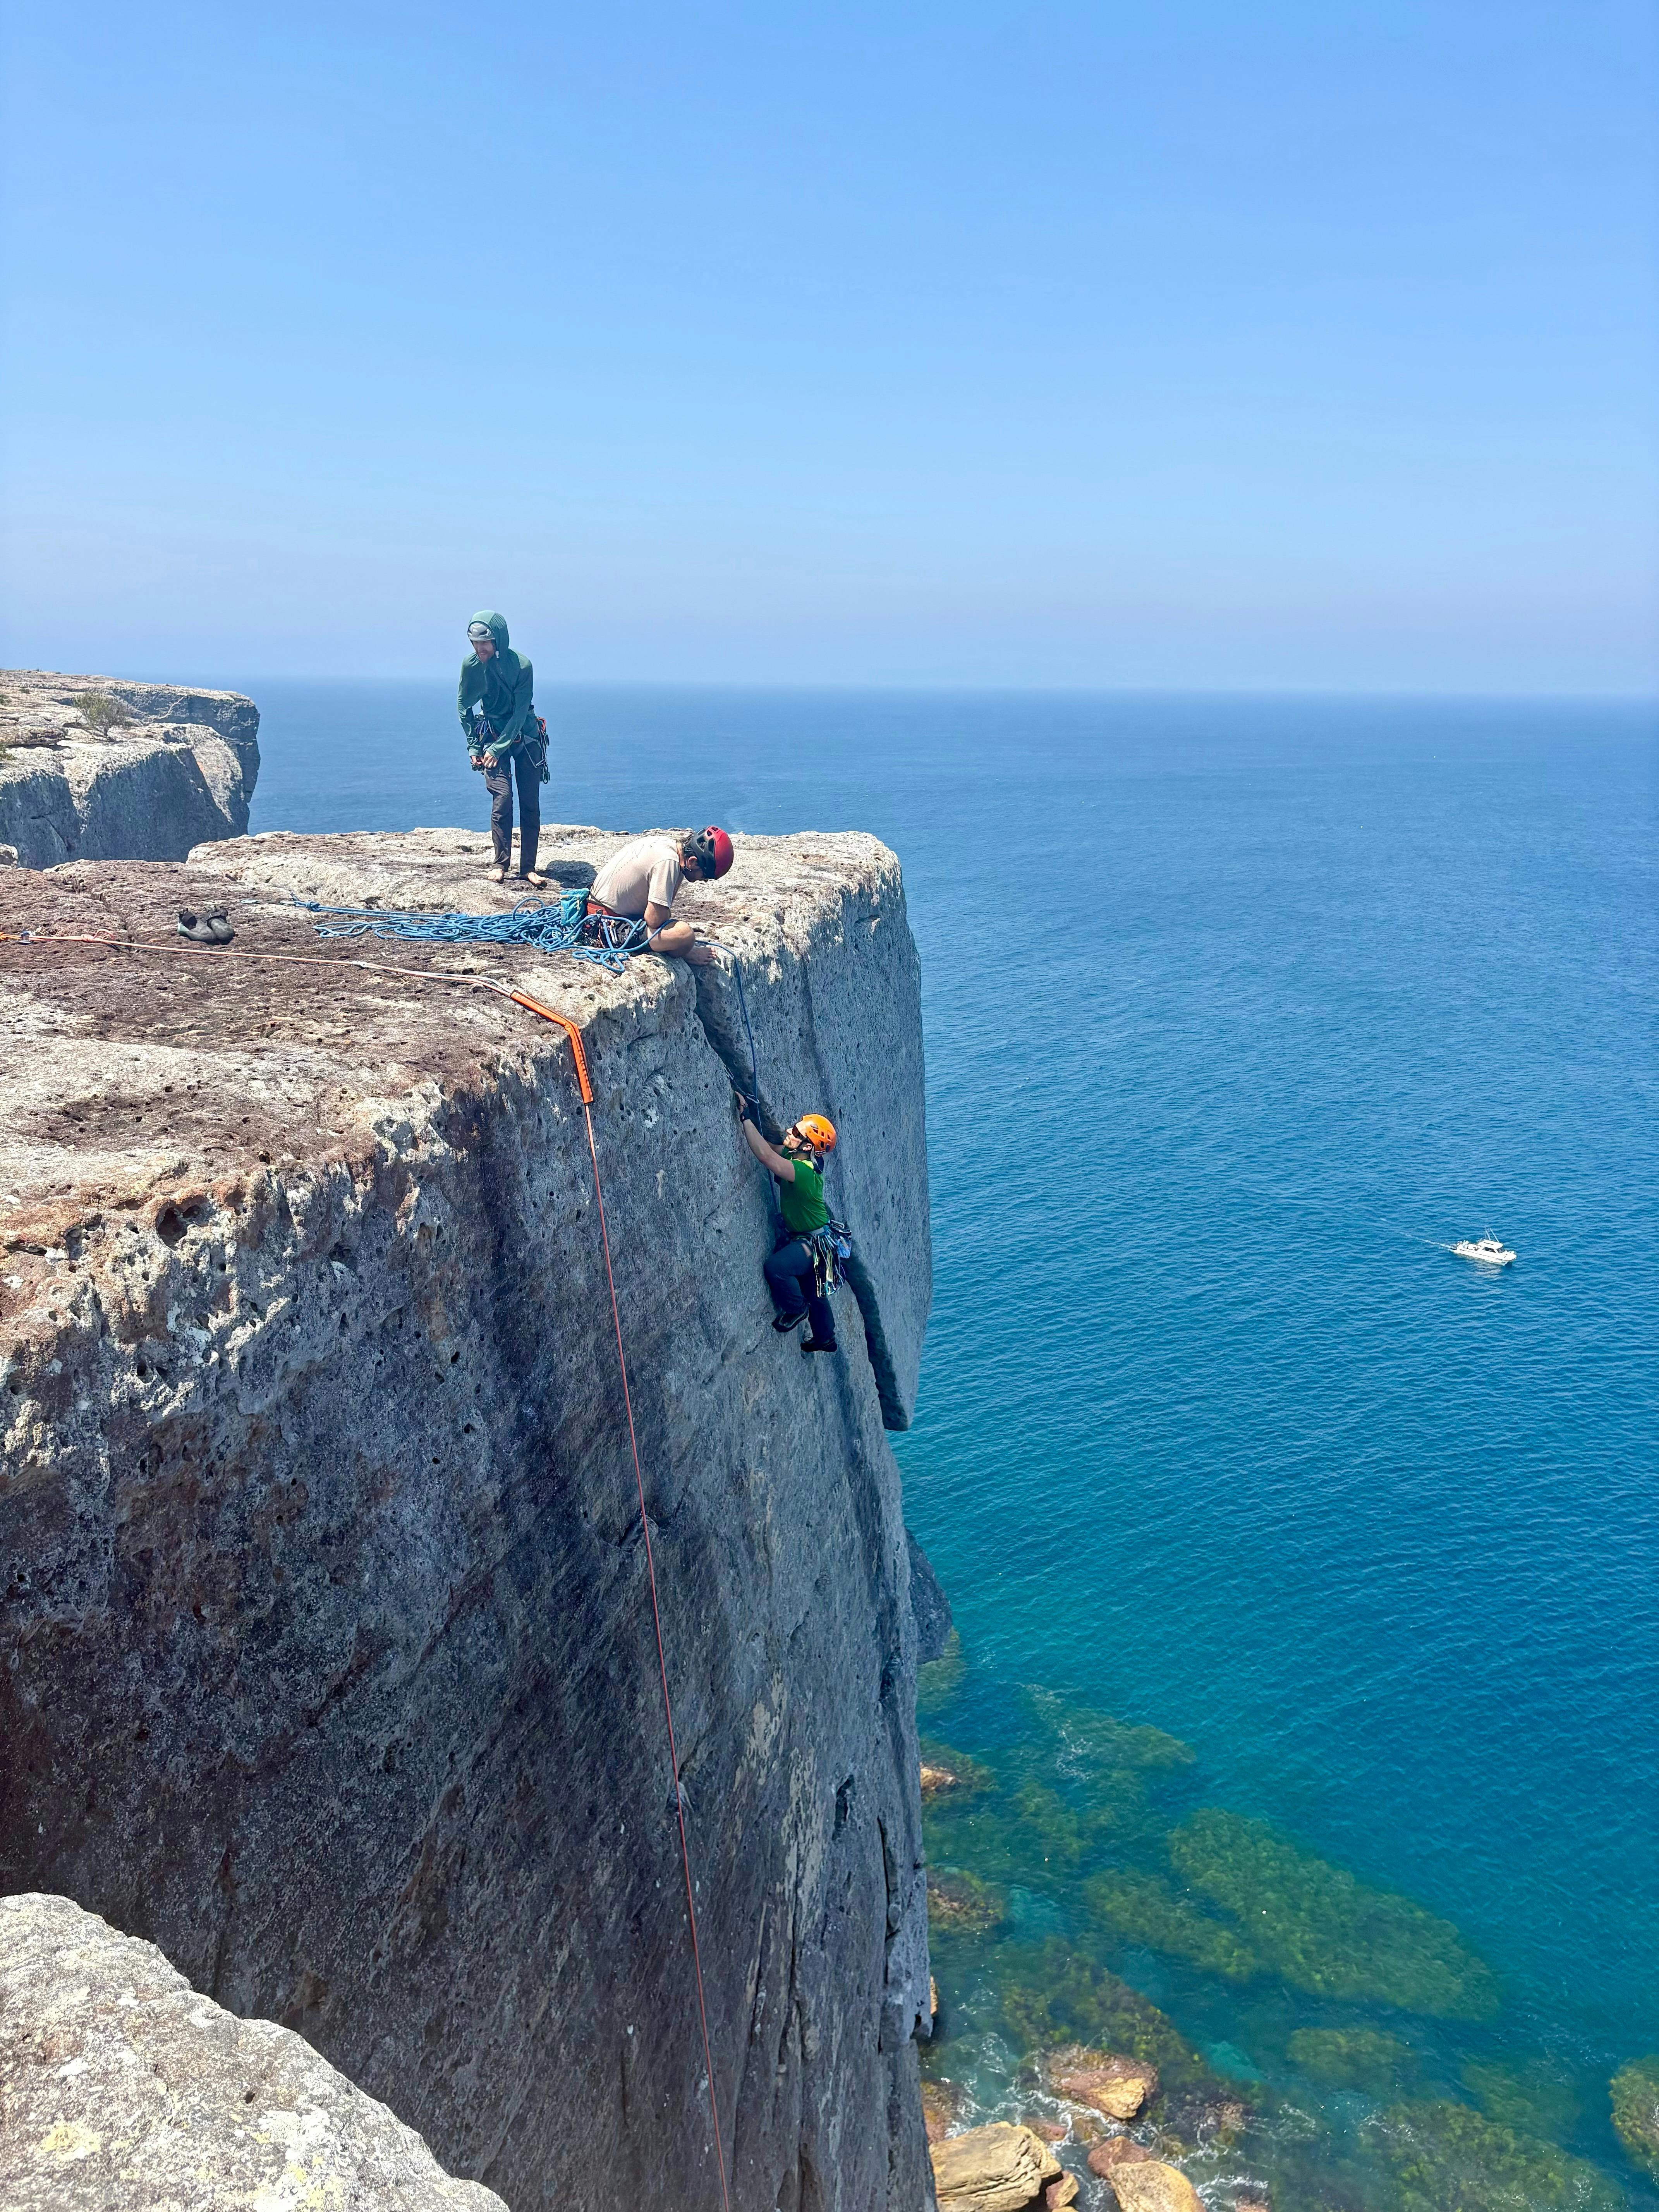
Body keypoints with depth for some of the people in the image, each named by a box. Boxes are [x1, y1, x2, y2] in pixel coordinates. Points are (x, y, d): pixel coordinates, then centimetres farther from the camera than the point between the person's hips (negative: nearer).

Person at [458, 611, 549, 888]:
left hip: (525, 737, -1)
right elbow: (463, 706, 2)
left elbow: (520, 713, -19)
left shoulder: (522, 665, -19)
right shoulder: (471, 665, -11)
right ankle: (501, 864, -4)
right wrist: (474, 746, -3)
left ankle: (528, 867, 3)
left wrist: (498, 748, -24)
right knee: (502, 796, -14)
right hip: (492, 736, 1)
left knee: (531, 803, -3)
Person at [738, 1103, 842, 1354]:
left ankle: (796, 1309, -4)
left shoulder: (805, 1173, -35)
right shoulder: (792, 1155, -9)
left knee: (776, 1267, -31)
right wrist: (750, 1110, -12)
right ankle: (825, 1338, 46)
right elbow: (768, 1147, 2)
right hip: (798, 1237, 9)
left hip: (815, 1244, -9)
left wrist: (746, 1117, -43)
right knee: (813, 1291, 24)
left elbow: (765, 1155, -46)